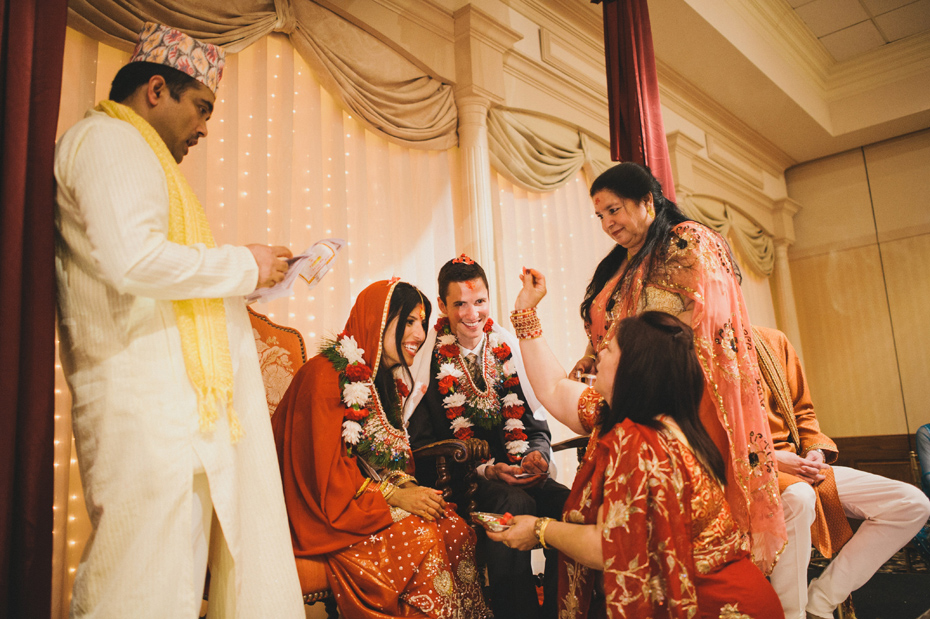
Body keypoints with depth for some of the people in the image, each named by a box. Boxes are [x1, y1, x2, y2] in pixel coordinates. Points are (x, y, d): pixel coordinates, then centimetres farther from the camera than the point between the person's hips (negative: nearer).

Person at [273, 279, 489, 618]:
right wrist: (395, 495, -19)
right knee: (419, 538, -27)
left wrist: (408, 486, -7)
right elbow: (324, 473, -19)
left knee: (456, 530, -16)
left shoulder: (388, 379, 11)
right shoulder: (326, 375, -17)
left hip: (373, 498, 7)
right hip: (325, 514, -7)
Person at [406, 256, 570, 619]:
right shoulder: (429, 360, -3)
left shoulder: (509, 351, 10)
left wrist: (537, 455, -10)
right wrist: (487, 471, -16)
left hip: (517, 472, 4)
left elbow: (537, 424, 13)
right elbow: (422, 446, -5)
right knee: (516, 505, -33)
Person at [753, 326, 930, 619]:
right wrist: (771, 458, -21)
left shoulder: (774, 341, 9)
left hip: (798, 464, 7)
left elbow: (802, 410, 18)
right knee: (797, 498, -41)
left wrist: (816, 451, 0)